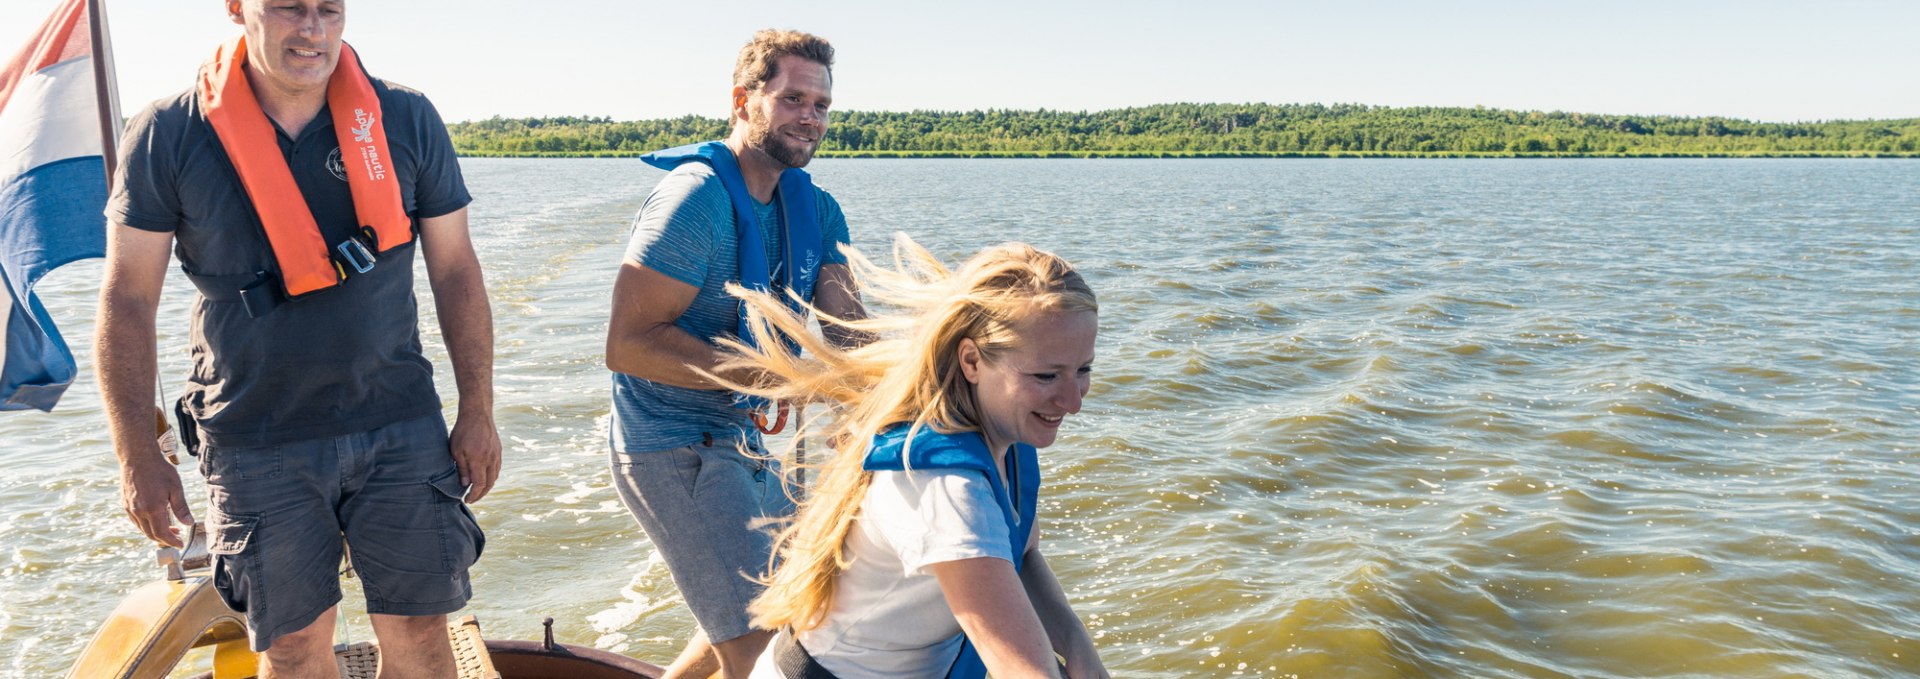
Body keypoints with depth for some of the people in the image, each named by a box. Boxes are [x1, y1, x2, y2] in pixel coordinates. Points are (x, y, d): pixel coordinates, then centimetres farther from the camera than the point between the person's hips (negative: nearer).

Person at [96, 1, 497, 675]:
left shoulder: (406, 119, -1)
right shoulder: (167, 136, -4)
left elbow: (456, 270, 4)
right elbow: (127, 300, 0)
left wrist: (477, 412, 2)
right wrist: (137, 455, -3)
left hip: (400, 431, 1)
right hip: (255, 444, -1)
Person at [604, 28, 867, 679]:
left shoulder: (814, 209, 6)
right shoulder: (696, 195, -19)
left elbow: (846, 323, -4)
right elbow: (628, 343, -24)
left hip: (743, 443, 9)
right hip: (675, 448, -9)